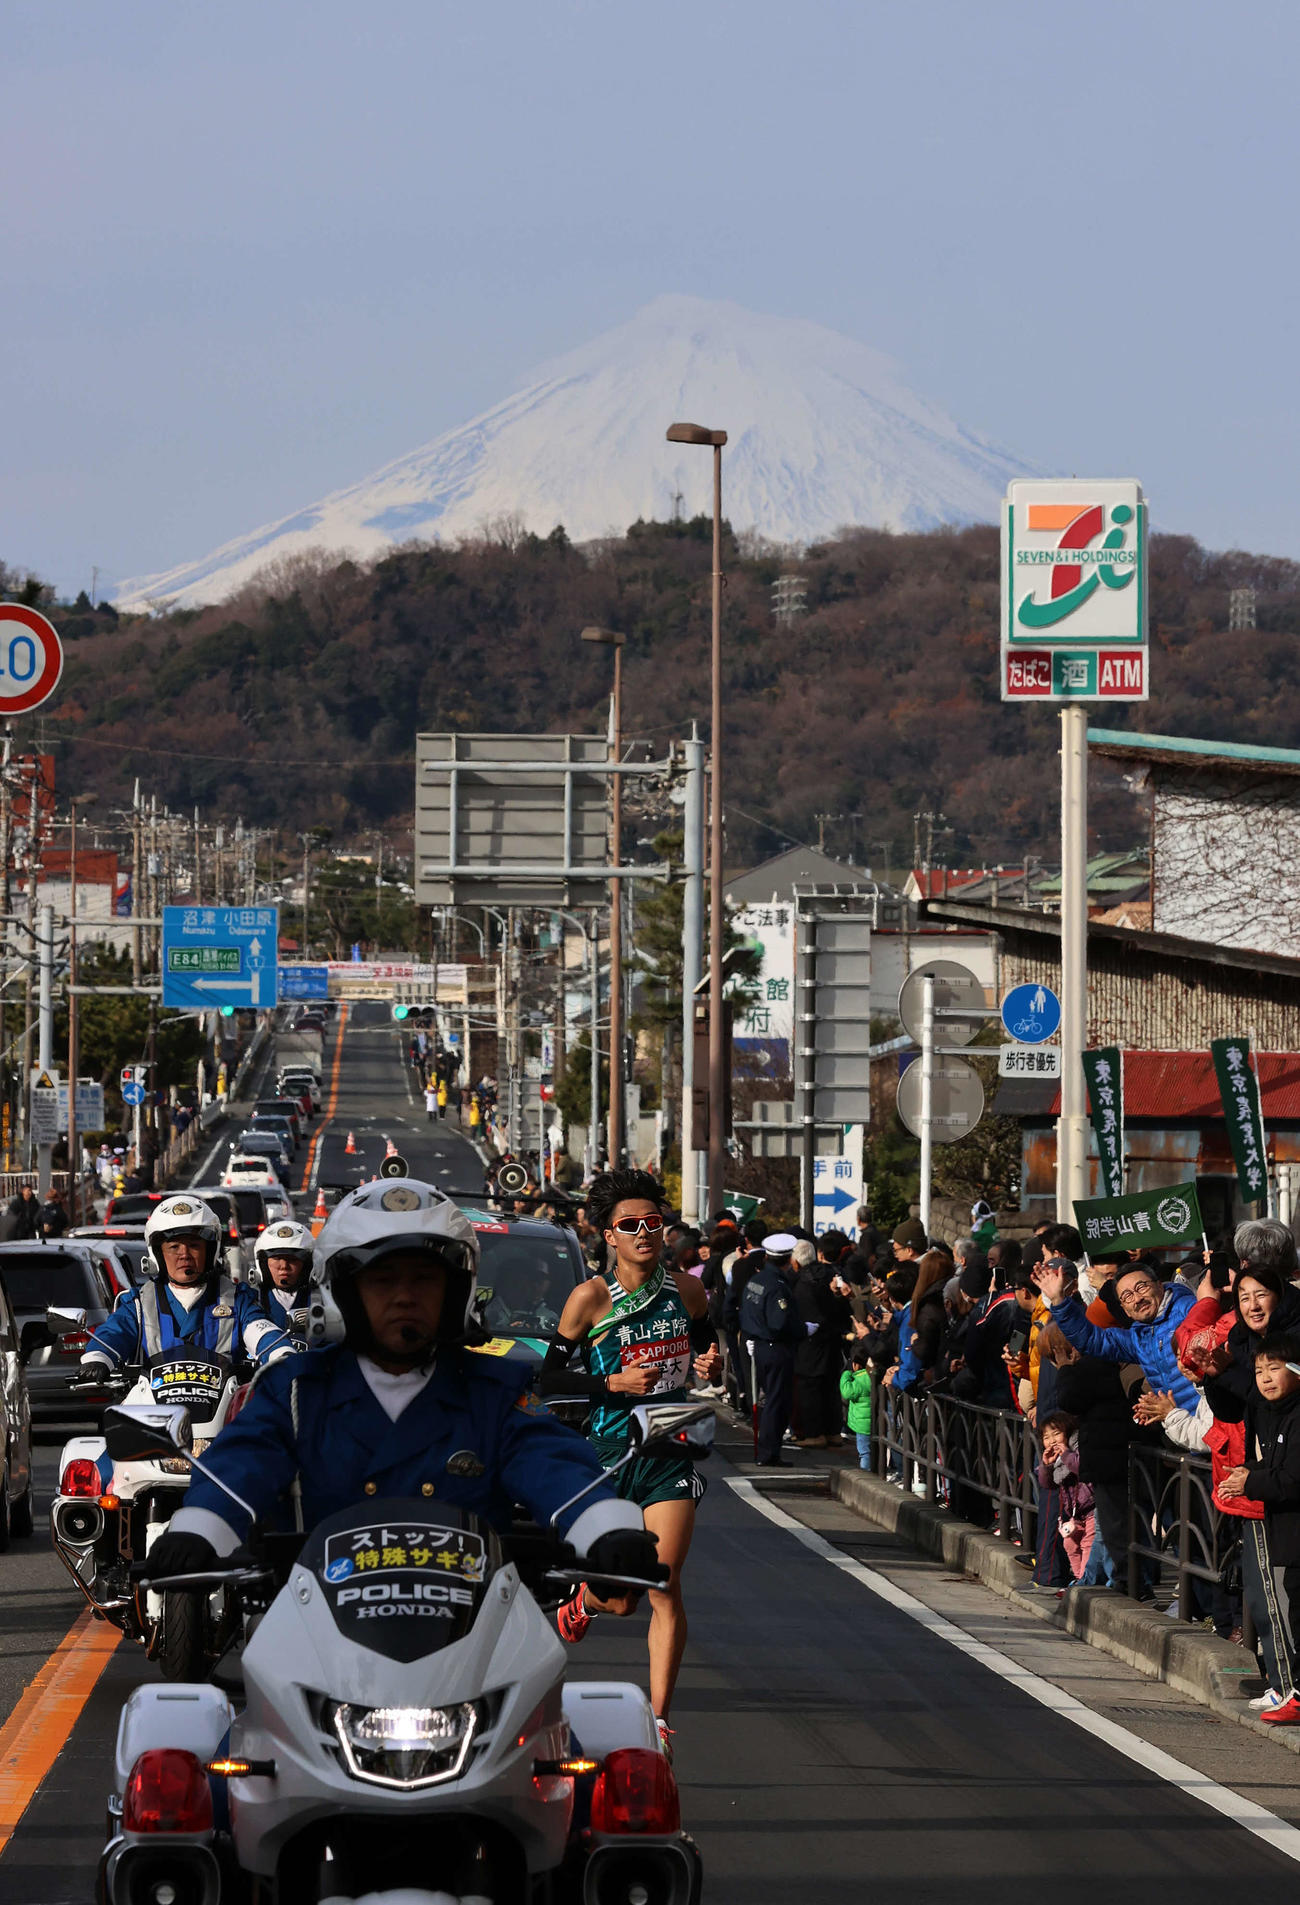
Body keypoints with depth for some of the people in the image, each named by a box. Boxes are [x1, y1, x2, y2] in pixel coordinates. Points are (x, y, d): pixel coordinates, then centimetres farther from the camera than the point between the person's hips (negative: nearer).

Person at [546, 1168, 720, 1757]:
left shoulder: (687, 1291, 4)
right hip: (609, 1452, -2)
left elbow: (703, 1344, 22)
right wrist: (612, 1383, -18)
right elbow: (549, 1377, -5)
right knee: (621, 1598, 3)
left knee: (663, 1585, -11)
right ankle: (585, 1598, 43)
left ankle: (658, 1719, -4)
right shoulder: (591, 1298, -7)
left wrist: (710, 1366, -1)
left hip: (670, 1451, 2)